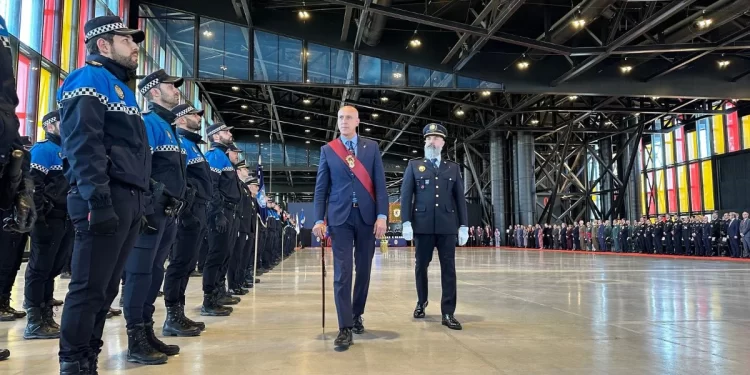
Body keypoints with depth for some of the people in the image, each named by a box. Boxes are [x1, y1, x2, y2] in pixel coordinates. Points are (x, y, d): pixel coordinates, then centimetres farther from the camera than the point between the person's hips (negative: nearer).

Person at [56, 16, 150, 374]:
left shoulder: (120, 87, 25)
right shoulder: (89, 79, -4)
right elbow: (83, 145, -16)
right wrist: (98, 202, -24)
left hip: (129, 200, 9)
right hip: (106, 200, -9)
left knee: (106, 287, 12)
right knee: (89, 287, -5)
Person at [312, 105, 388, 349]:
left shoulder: (371, 147, 7)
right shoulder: (327, 150, 7)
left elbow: (380, 183, 3)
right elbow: (321, 188, 5)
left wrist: (382, 215, -7)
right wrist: (319, 219, -4)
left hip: (367, 216, 1)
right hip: (340, 217, -1)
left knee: (363, 270, 9)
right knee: (342, 272, -4)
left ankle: (357, 316, 28)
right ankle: (345, 327, -1)